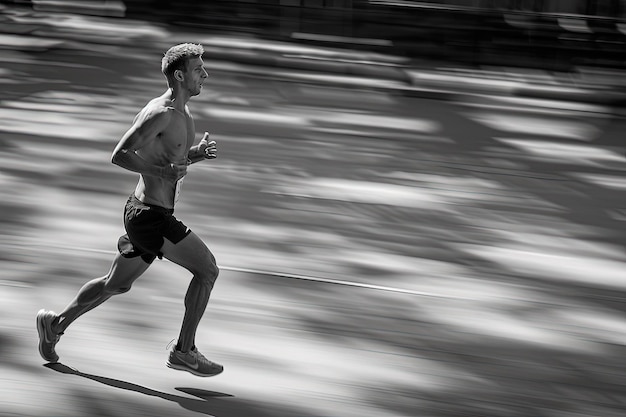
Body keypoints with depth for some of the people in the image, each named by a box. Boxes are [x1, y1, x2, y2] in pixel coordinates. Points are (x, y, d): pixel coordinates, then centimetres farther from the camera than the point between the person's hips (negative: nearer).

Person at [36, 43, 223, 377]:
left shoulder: (181, 113, 12)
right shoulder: (159, 113, -19)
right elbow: (119, 155, -22)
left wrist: (195, 154, 5)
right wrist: (165, 171, -26)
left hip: (146, 214, 10)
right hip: (149, 216, -10)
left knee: (116, 284, 21)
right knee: (207, 269, -7)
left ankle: (55, 324, 33)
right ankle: (184, 351, 0)